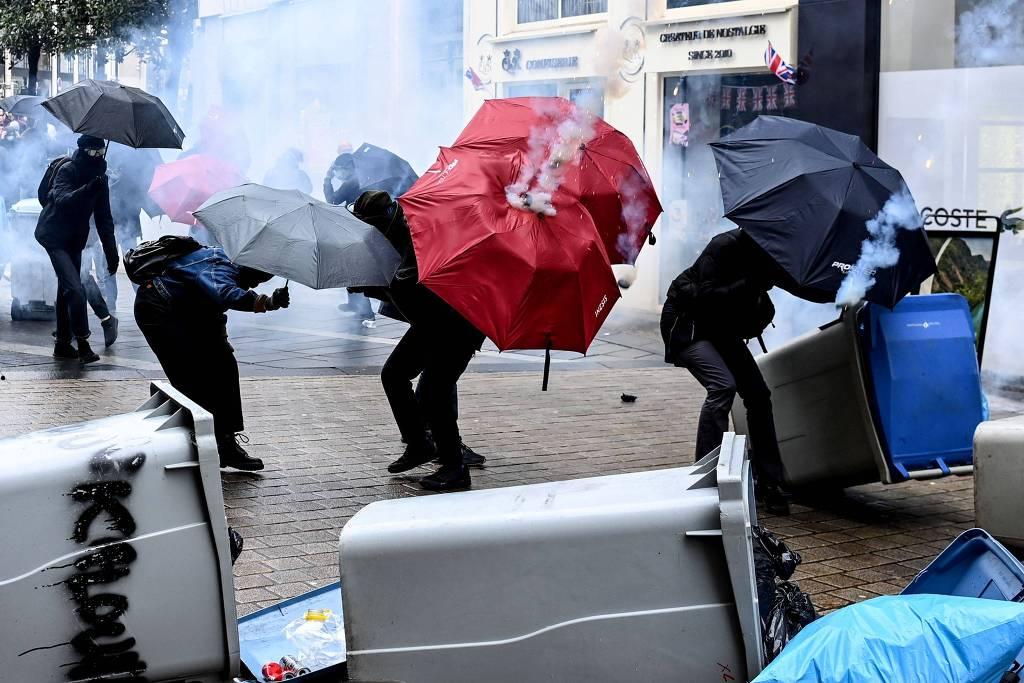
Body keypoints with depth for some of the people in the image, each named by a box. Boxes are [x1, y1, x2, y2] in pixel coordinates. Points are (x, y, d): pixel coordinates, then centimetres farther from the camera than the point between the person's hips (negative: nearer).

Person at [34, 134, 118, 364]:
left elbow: (104, 218, 7)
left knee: (66, 289, 13)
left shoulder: (99, 178, 3)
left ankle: (63, 344, 22)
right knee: (75, 289, -18)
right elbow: (61, 200, -32)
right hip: (55, 236, -7)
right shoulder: (67, 170, -15)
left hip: (75, 239, 7)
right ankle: (82, 344, -17)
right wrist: (88, 190, -46)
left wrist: (110, 251, 2)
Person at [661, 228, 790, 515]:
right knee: (722, 386, -27)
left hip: (722, 329, 7)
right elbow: (707, 298, -29)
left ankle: (769, 484, 5)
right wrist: (750, 283, -37)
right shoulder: (725, 246, -26)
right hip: (687, 324, -7)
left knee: (758, 393, -3)